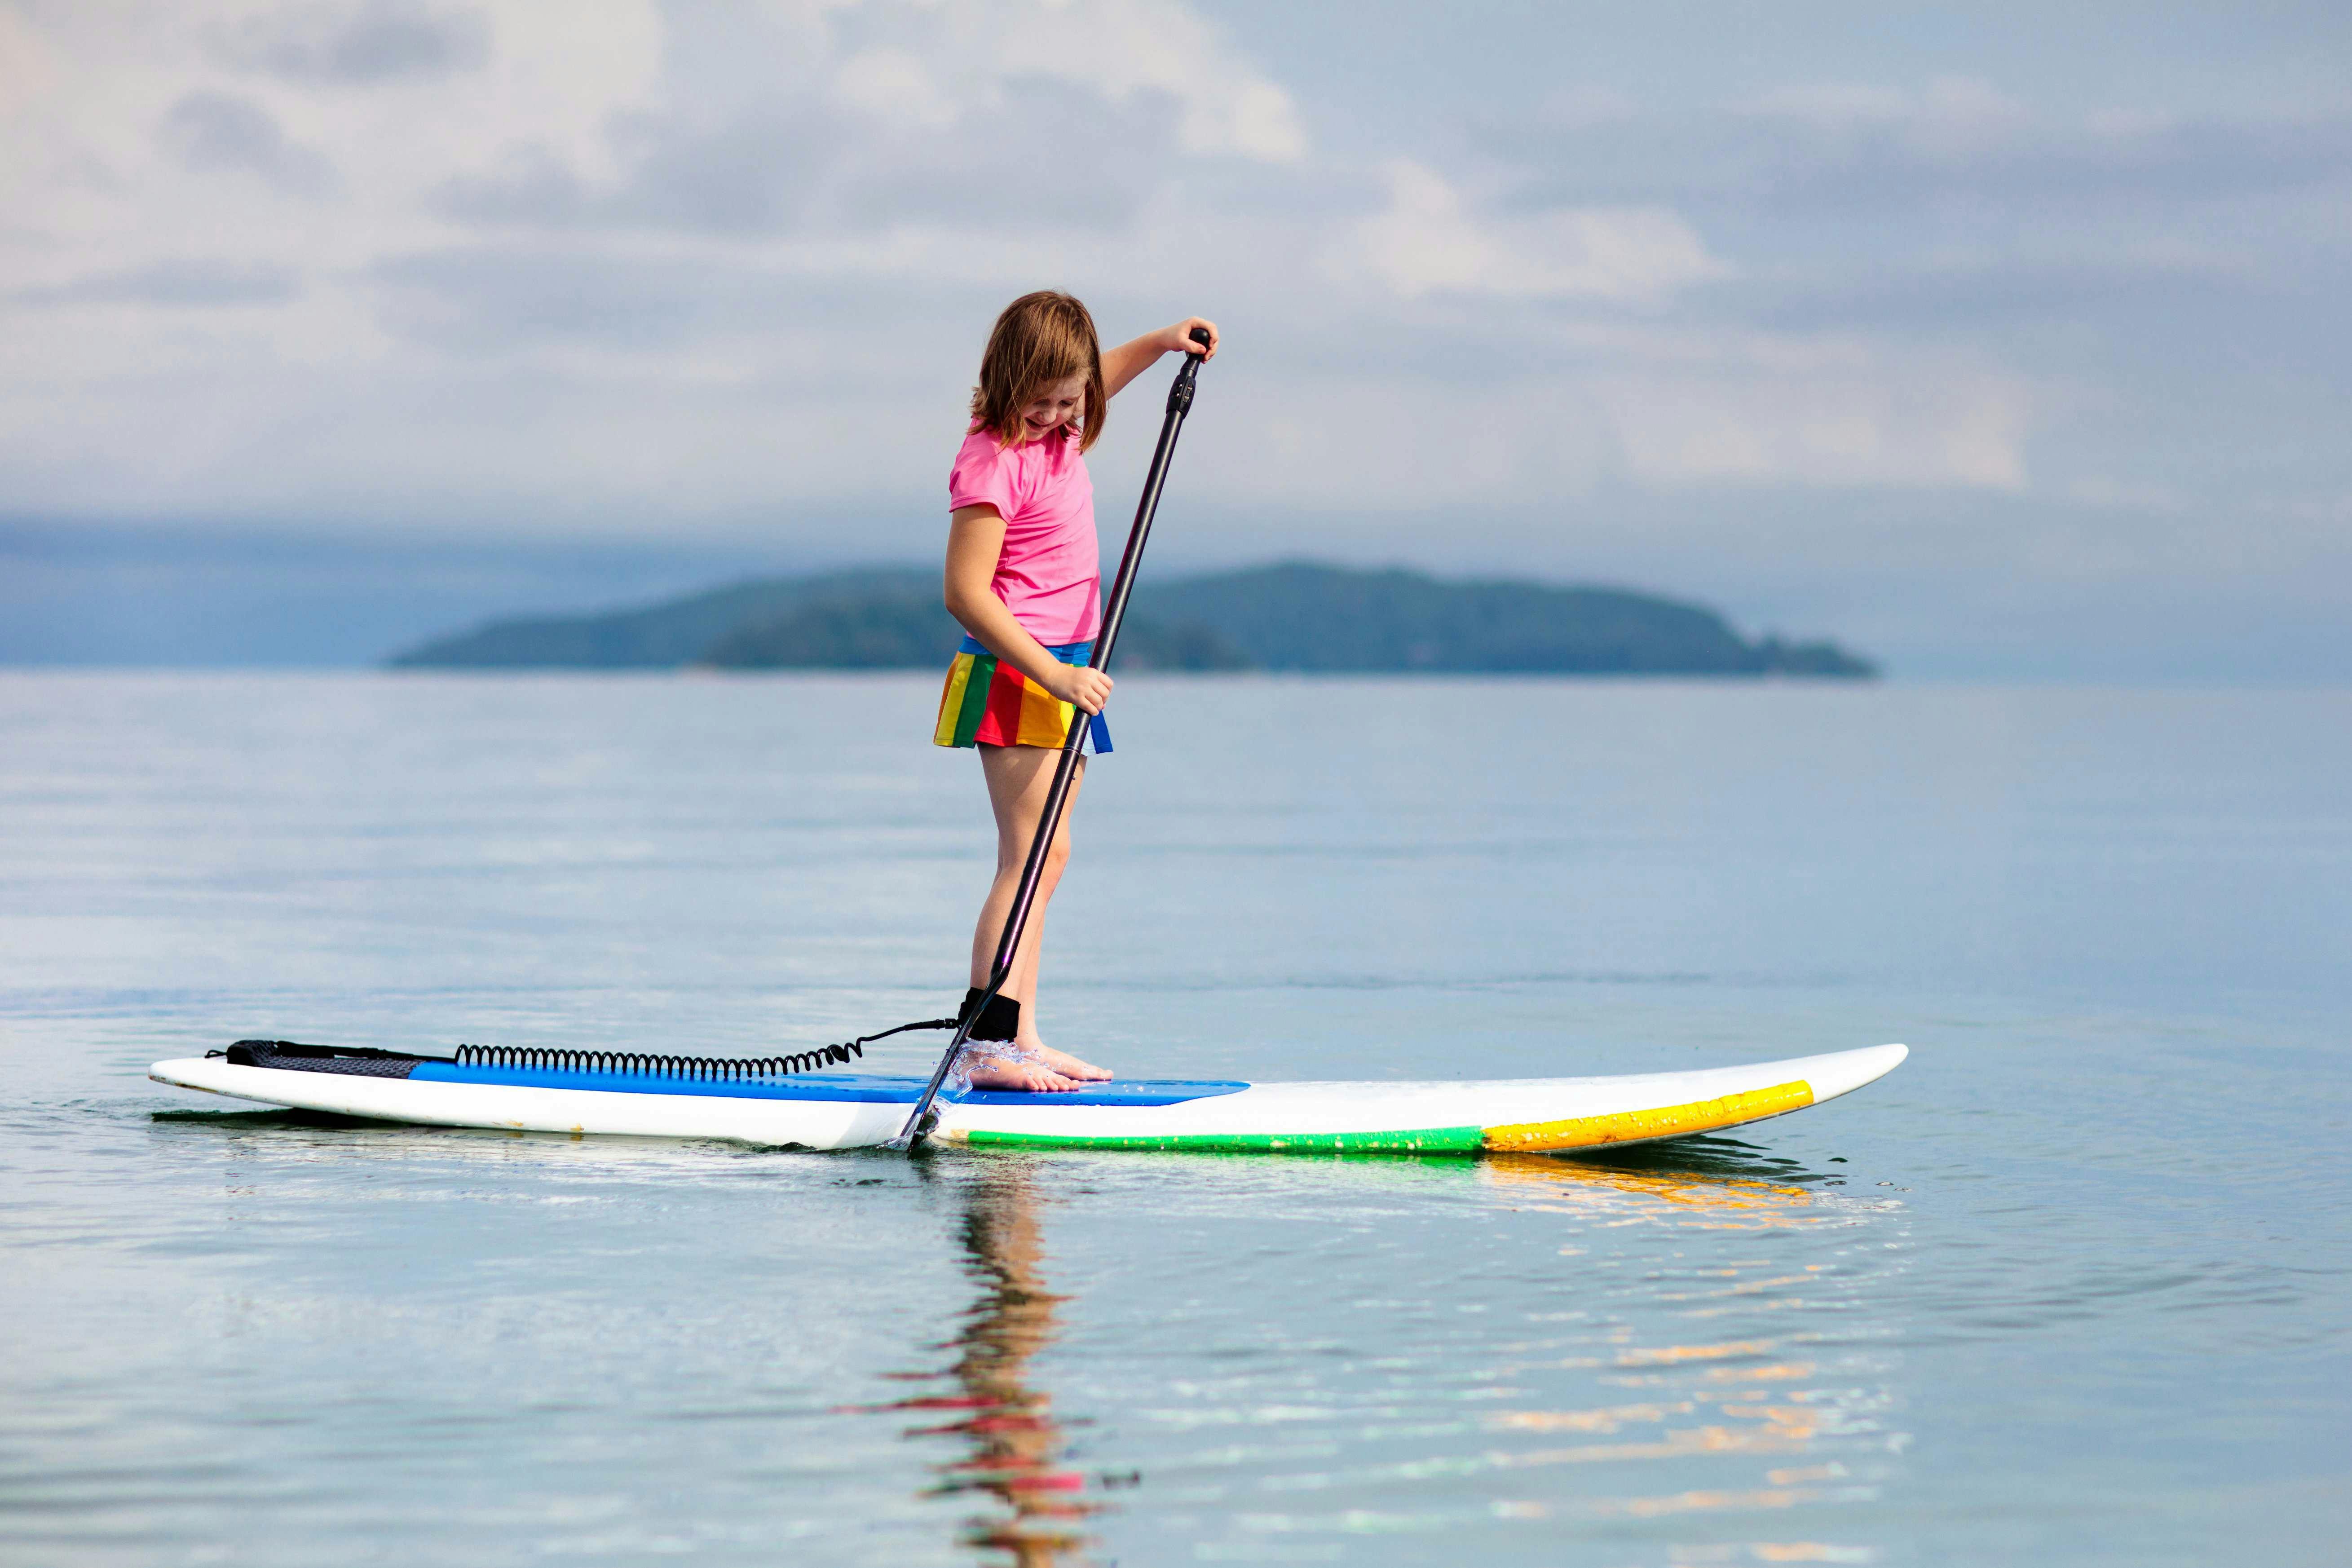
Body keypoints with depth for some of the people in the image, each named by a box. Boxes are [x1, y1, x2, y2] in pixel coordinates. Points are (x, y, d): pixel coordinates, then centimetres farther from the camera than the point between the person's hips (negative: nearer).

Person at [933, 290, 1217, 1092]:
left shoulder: (1056, 433, 9)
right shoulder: (994, 461, -18)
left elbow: (1095, 388, 35)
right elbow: (965, 592, -23)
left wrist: (1160, 344, 23)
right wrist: (1050, 674, -27)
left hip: (1064, 673, 10)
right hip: (1015, 673, -10)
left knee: (1044, 860, 8)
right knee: (1033, 854, -16)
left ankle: (1020, 1039, 9)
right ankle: (988, 1047, -20)